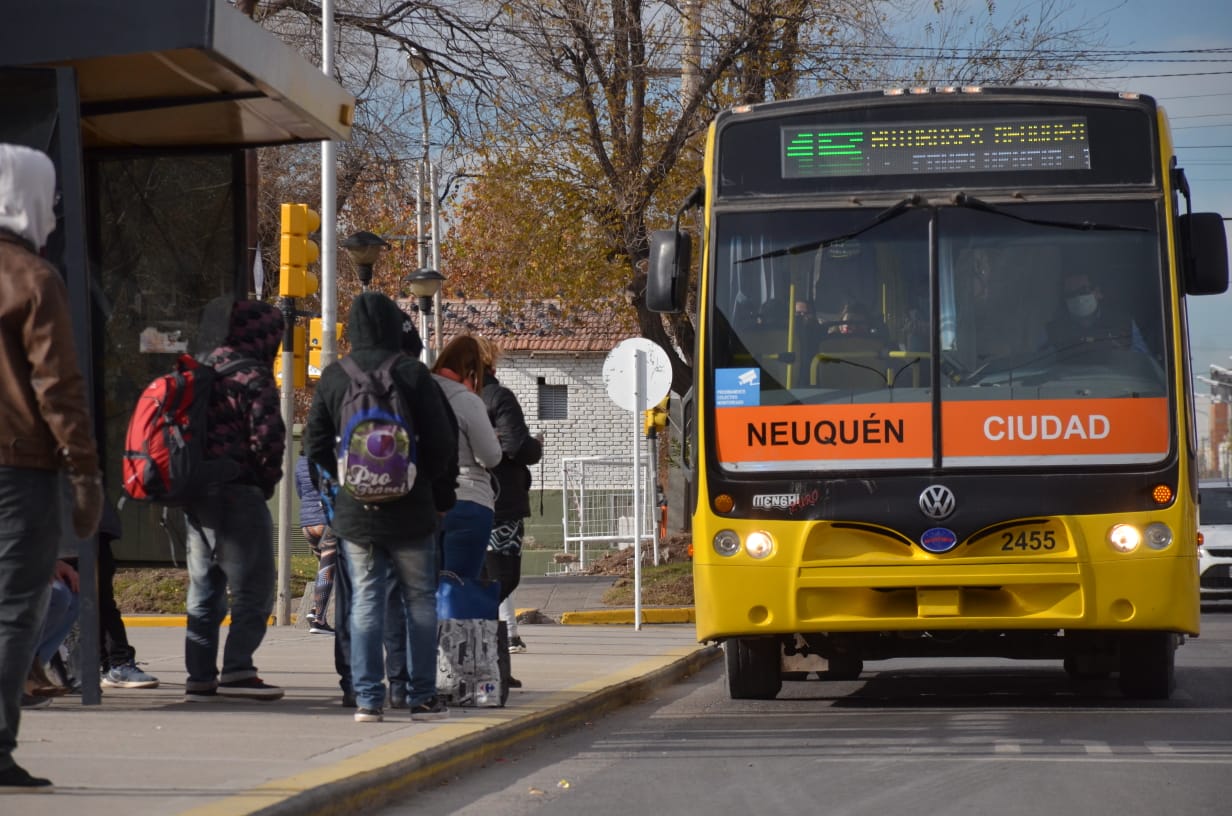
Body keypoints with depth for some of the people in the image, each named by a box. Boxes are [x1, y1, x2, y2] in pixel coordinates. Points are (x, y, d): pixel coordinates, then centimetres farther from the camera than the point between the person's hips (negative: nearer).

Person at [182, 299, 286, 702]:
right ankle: (237, 669, -8)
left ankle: (200, 675, 13)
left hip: (195, 492, 8)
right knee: (253, 585, -1)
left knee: (205, 586, 13)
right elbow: (269, 436, -19)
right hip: (237, 494, -8)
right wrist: (268, 480, -3)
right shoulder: (253, 377, -11)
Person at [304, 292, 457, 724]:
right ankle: (422, 697, 9)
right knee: (420, 601, 8)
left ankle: (367, 698, 1)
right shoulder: (412, 373, -7)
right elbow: (440, 442, -8)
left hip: (355, 510, 2)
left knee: (365, 602, 5)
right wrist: (424, 478, 10)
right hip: (410, 510, -2)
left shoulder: (333, 377, 0)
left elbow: (316, 445, 1)